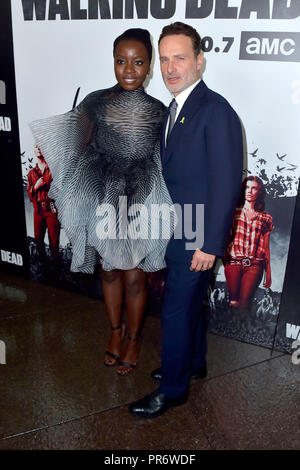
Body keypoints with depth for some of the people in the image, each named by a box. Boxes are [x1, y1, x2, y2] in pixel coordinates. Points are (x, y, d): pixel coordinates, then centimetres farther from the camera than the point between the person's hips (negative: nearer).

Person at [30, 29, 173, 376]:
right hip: (103, 201, 1)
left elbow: (165, 163, 3)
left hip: (141, 204, -1)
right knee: (110, 271, 17)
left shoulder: (158, 111, -5)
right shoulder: (95, 103, -5)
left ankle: (133, 337, 35)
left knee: (134, 278, 8)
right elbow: (78, 150, 6)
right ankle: (115, 331, 41)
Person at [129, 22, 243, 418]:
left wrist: (211, 244, -21)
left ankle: (173, 389, 23)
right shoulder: (176, 109, 11)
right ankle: (193, 363, 43)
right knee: (190, 303, 22)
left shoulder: (216, 111, -17)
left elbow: (226, 183, -21)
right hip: (178, 233, 8)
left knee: (176, 311, 2)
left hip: (197, 238, -8)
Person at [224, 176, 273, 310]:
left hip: (254, 265, 0)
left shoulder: (266, 218, 15)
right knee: (233, 302, -9)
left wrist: (268, 272, 10)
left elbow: (266, 247, 14)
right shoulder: (234, 212, 13)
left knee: (244, 304, -9)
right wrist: (223, 262, -4)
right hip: (234, 261, 0)